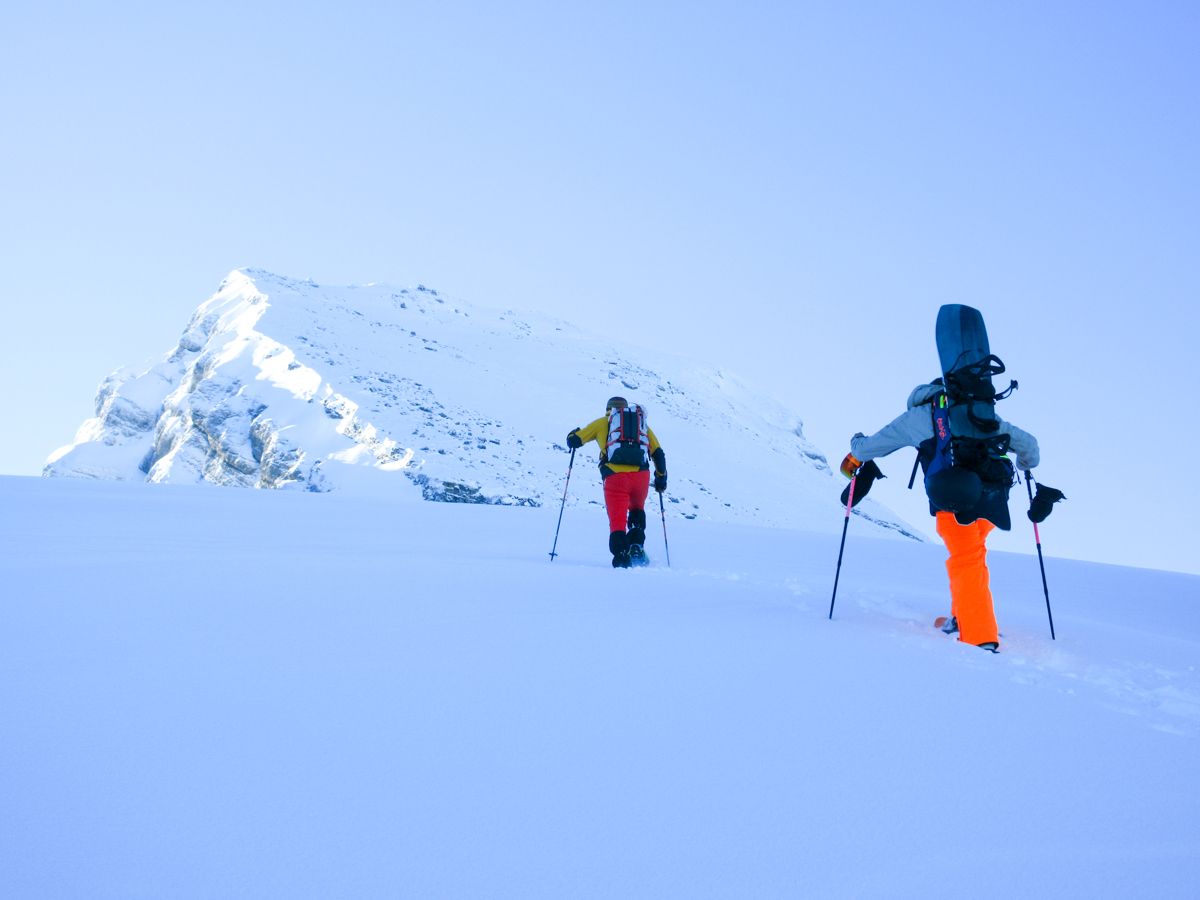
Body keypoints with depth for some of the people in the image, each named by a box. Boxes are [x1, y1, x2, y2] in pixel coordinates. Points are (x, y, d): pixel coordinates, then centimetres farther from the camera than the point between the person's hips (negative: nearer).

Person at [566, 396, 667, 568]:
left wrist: (576, 434, 42)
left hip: (615, 475, -3)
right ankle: (637, 548, 10)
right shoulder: (642, 422, 26)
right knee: (637, 511, 28)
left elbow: (573, 441, 19)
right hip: (641, 475, 3)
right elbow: (658, 454, 18)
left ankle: (622, 555, -15)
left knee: (617, 519, 4)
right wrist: (661, 477, 30)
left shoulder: (603, 422, 19)